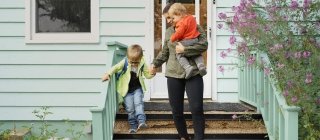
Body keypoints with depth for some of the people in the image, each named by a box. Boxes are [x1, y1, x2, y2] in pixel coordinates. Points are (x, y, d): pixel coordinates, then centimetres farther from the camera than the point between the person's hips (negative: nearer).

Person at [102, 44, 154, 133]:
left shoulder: (142, 64, -8)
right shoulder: (124, 62, -14)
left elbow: (147, 74, -1)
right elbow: (115, 68, -16)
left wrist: (152, 73, -23)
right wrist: (108, 74, -32)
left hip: (138, 88, 0)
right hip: (127, 89, 0)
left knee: (138, 103, -22)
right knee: (130, 109, 0)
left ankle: (141, 121, -26)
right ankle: (133, 126, 10)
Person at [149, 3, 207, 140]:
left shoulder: (194, 27, 0)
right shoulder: (168, 32, 13)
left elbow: (203, 45, -12)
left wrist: (184, 49, -16)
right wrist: (155, 63, 8)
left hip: (193, 74, -4)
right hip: (173, 75, 4)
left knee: (196, 108, -9)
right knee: (176, 111, 5)